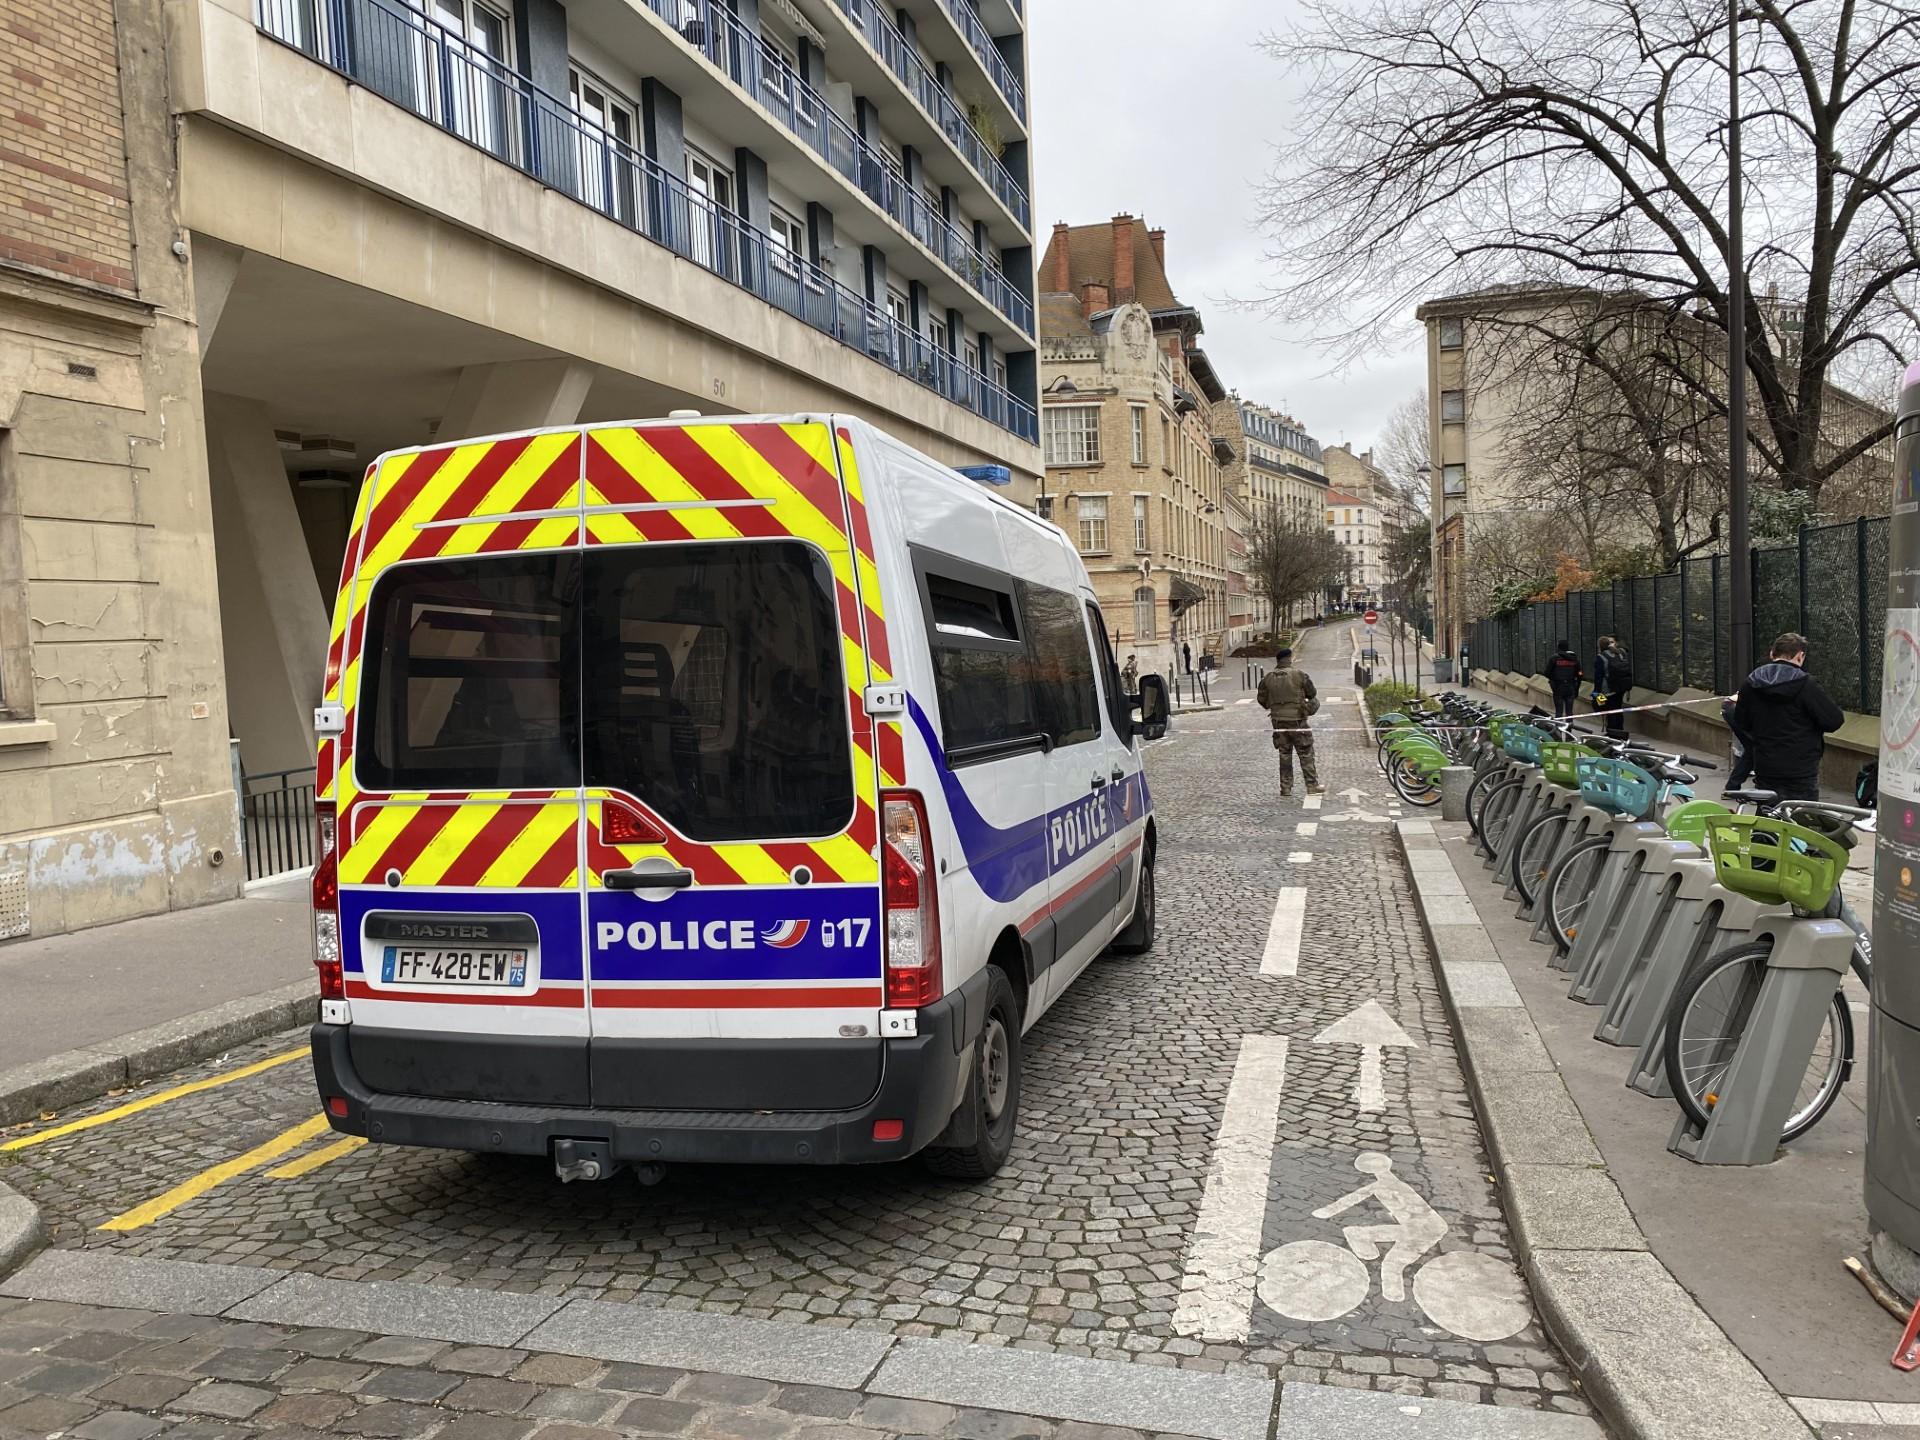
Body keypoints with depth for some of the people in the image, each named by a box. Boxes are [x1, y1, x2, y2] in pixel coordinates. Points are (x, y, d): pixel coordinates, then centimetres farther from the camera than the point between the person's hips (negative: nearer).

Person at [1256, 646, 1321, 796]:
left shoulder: (1268, 678, 0)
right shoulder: (1300, 675, -10)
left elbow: (1262, 699, 6)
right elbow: (1312, 694, 0)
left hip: (1278, 721, 3)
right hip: (1297, 720, -3)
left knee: (1284, 755, 12)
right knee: (1306, 755, 5)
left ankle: (1286, 788, 13)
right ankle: (1312, 786, 6)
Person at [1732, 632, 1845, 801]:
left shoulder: (1751, 683, 2)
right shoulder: (1805, 685, -14)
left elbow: (1741, 722, 12)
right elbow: (1835, 720, -15)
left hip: (1764, 768, 5)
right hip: (1800, 771, -5)